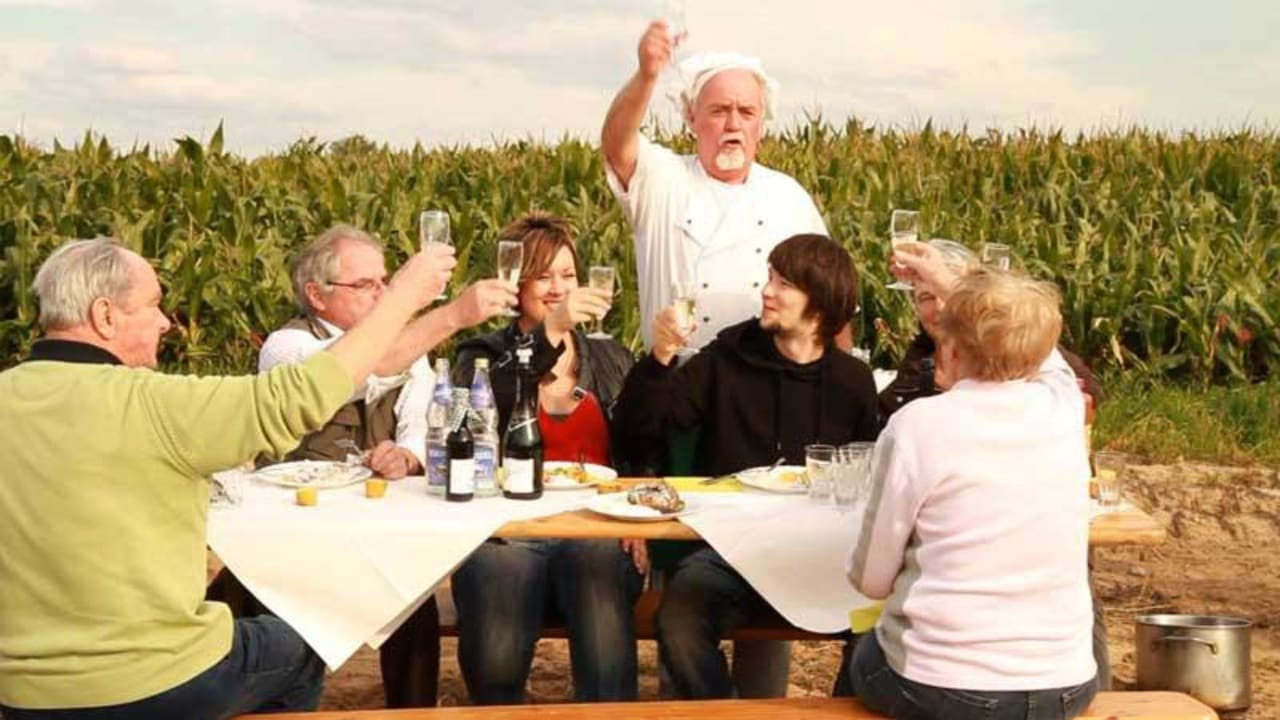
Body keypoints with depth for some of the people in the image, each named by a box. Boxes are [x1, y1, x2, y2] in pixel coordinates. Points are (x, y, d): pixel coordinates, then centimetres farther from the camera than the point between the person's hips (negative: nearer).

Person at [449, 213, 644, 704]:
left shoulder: (613, 360, 21)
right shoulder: (482, 357, 12)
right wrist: (549, 332, -18)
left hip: (596, 531, 2)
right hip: (509, 531, -2)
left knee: (598, 570, -37)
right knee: (495, 660, -32)